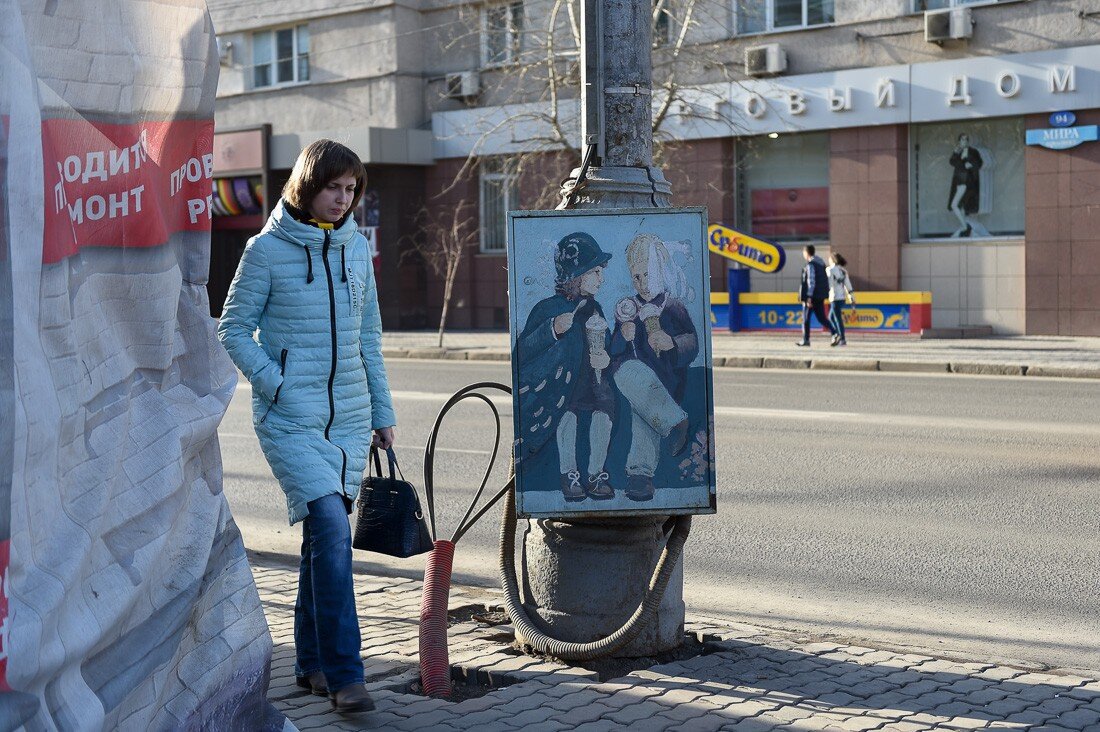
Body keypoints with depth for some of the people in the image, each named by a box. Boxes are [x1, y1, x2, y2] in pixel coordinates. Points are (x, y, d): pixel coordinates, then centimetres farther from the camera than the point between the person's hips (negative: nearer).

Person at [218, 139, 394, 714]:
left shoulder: (356, 247, 10)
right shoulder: (267, 249, -5)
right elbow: (234, 328, 0)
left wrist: (382, 411, 15)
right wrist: (276, 386, -12)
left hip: (348, 416, 5)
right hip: (290, 418, -5)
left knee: (323, 535, 11)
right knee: (330, 527, -17)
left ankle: (312, 663, 23)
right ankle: (343, 674, -13)